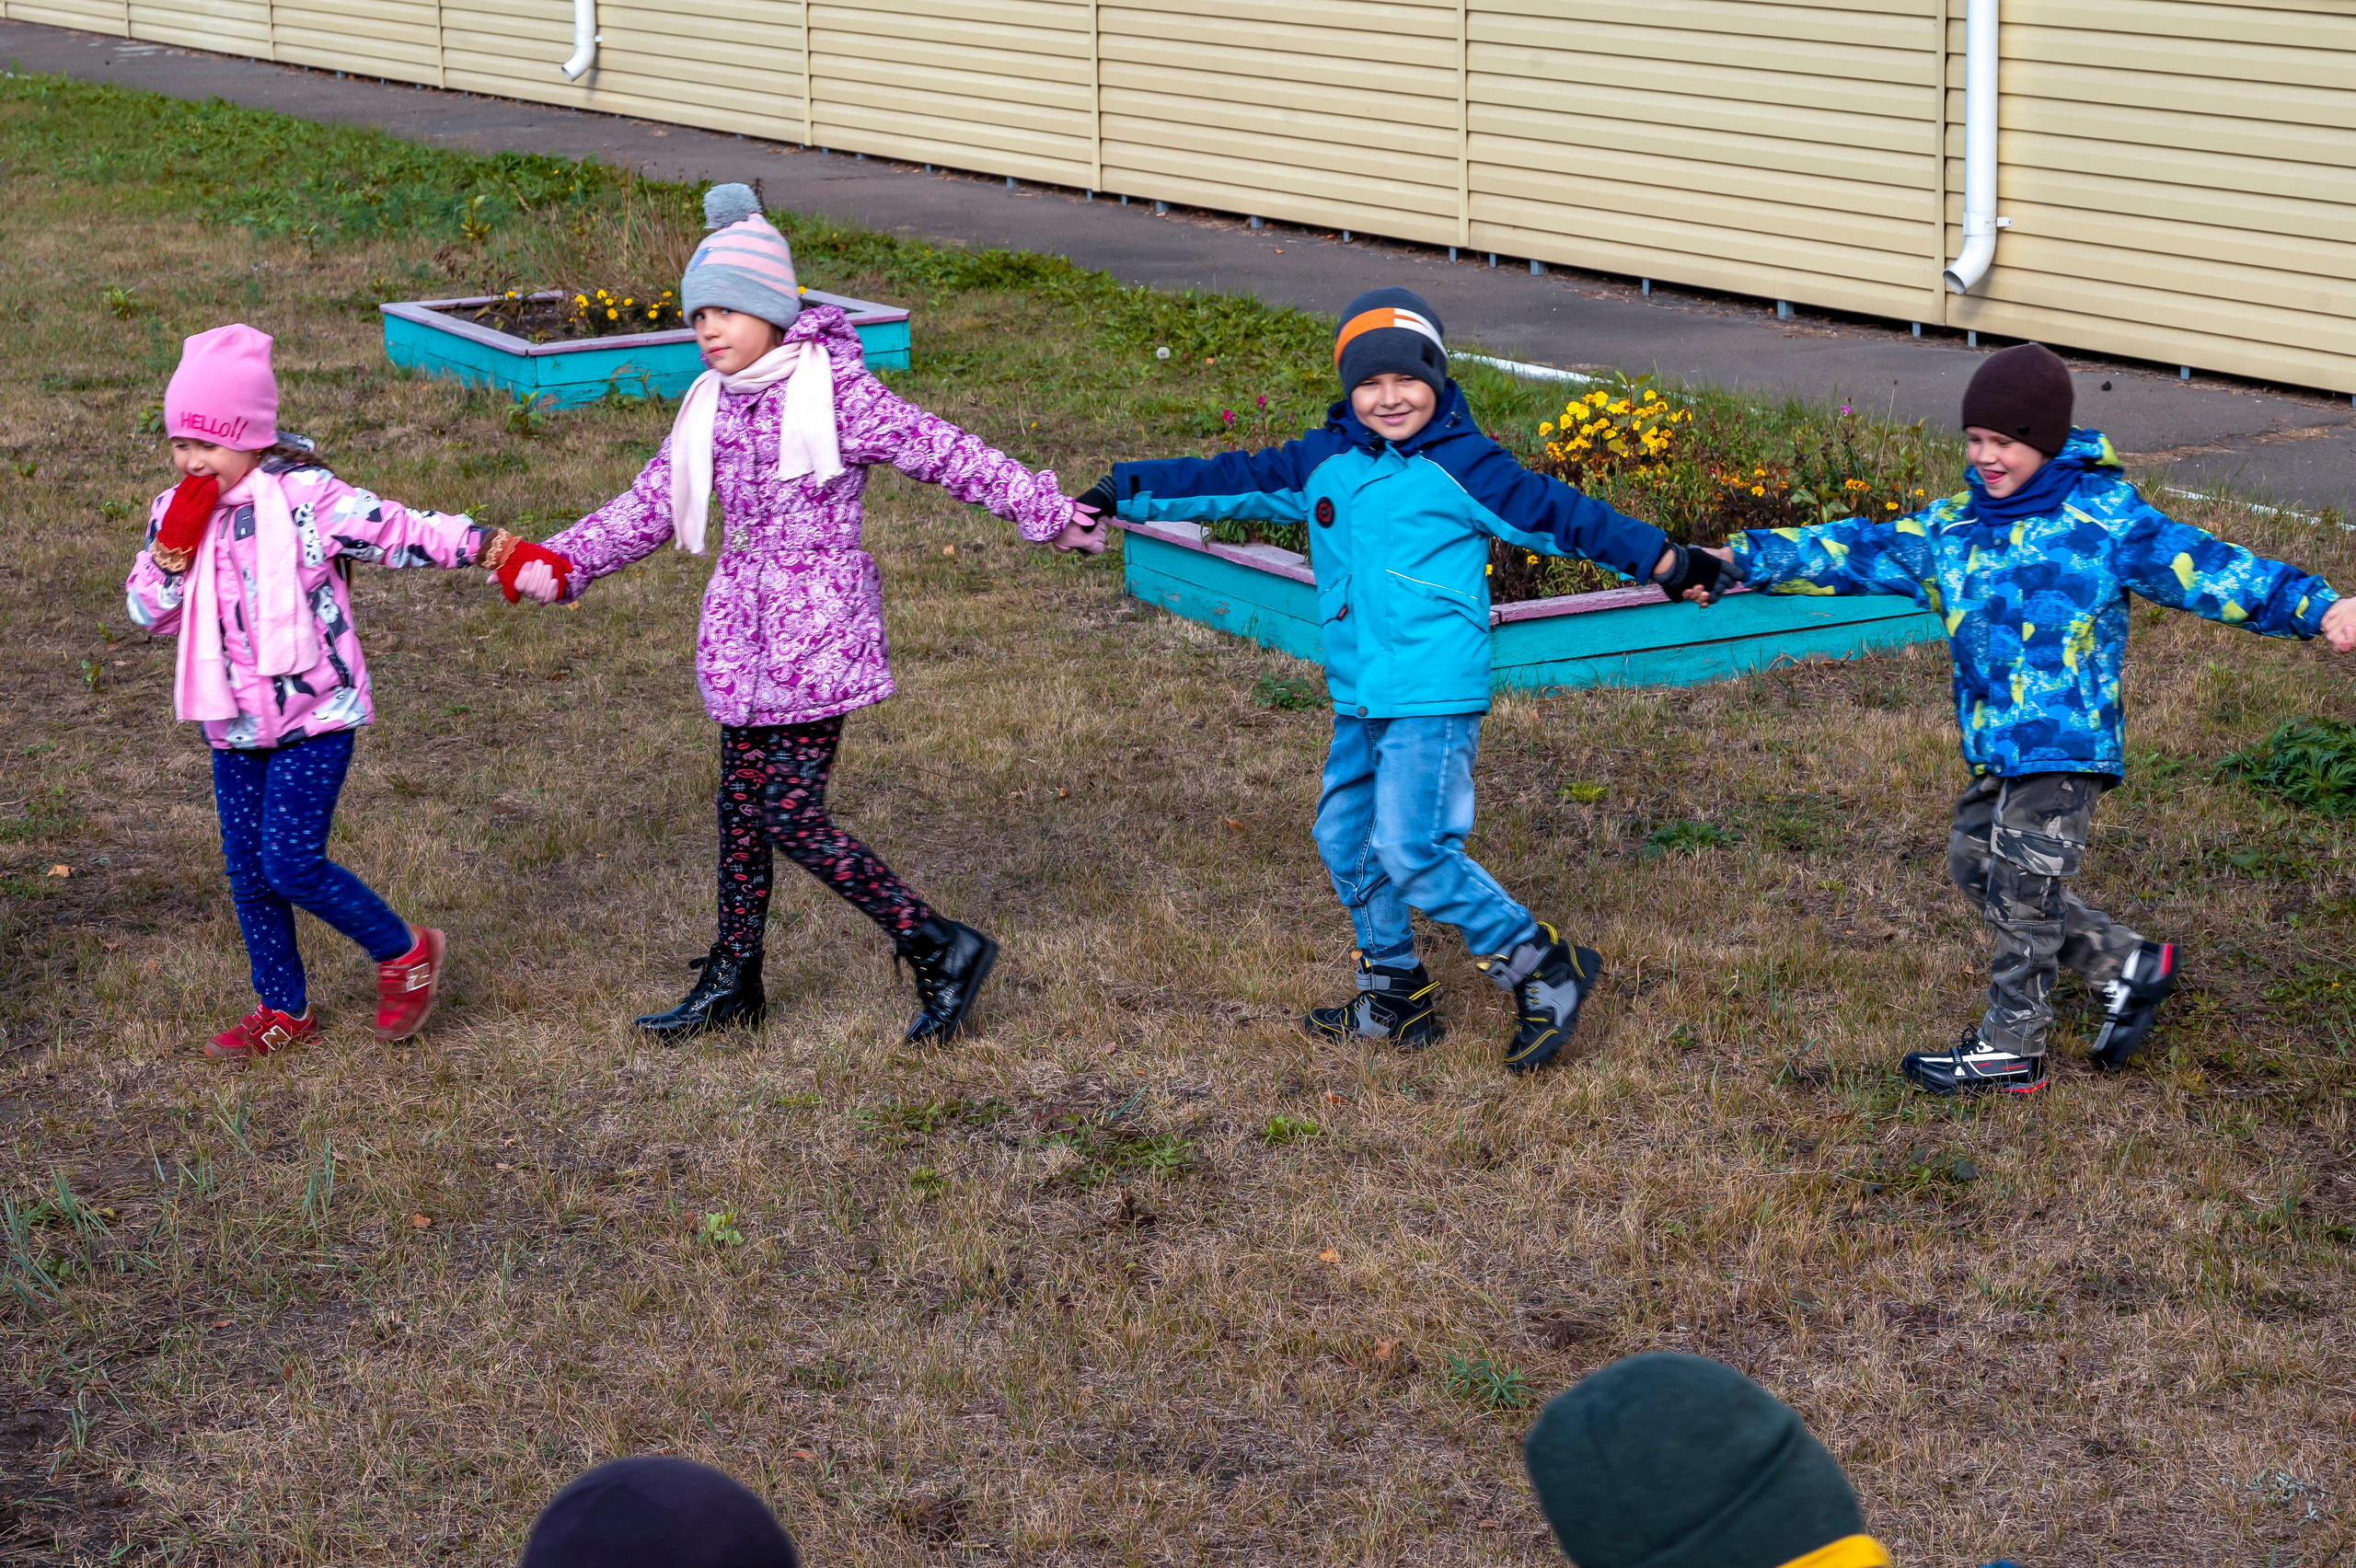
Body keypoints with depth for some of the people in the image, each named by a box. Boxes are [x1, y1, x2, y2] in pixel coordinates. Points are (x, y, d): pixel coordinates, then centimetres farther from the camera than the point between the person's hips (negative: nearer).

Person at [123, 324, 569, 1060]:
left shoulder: (306, 498, -13)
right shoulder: (176, 511, 4)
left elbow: (404, 532, -13)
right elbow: (147, 612, 3)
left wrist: (498, 551, -21)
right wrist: (173, 548, -14)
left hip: (314, 717, -6)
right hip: (234, 726, 6)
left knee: (292, 861, -13)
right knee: (247, 871, 10)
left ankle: (405, 952, 9)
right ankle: (284, 1011, 25)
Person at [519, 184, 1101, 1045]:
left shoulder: (833, 391, -12)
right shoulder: (709, 407, 8)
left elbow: (948, 454, -8)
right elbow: (649, 506, 10)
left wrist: (1049, 515, -5)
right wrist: (562, 562, -2)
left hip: (816, 631, -7)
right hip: (743, 633, 7)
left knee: (792, 816, -10)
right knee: (741, 807, 14)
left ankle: (942, 948, 1)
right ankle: (732, 981, 29)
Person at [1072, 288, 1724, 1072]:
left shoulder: (1462, 467, -6)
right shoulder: (1322, 463, 9)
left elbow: (1559, 513, -2)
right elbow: (1229, 480, 14)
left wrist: (1666, 562, -3)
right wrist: (1122, 492, 13)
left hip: (1433, 698, -7)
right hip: (1358, 696, 7)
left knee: (1411, 850, -14)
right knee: (1345, 839, 13)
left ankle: (1545, 969, -2)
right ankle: (1395, 993, 29)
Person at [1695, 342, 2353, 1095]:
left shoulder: (2101, 515, -8)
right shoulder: (1954, 525, 10)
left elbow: (2196, 564, -13)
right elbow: (1861, 551, 14)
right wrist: (1743, 559, 10)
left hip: (2066, 742, -8)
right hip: (1995, 747, 8)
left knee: (2022, 892, -1)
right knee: (1975, 864, 14)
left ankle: (2009, 1051, 15)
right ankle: (2129, 964, 26)